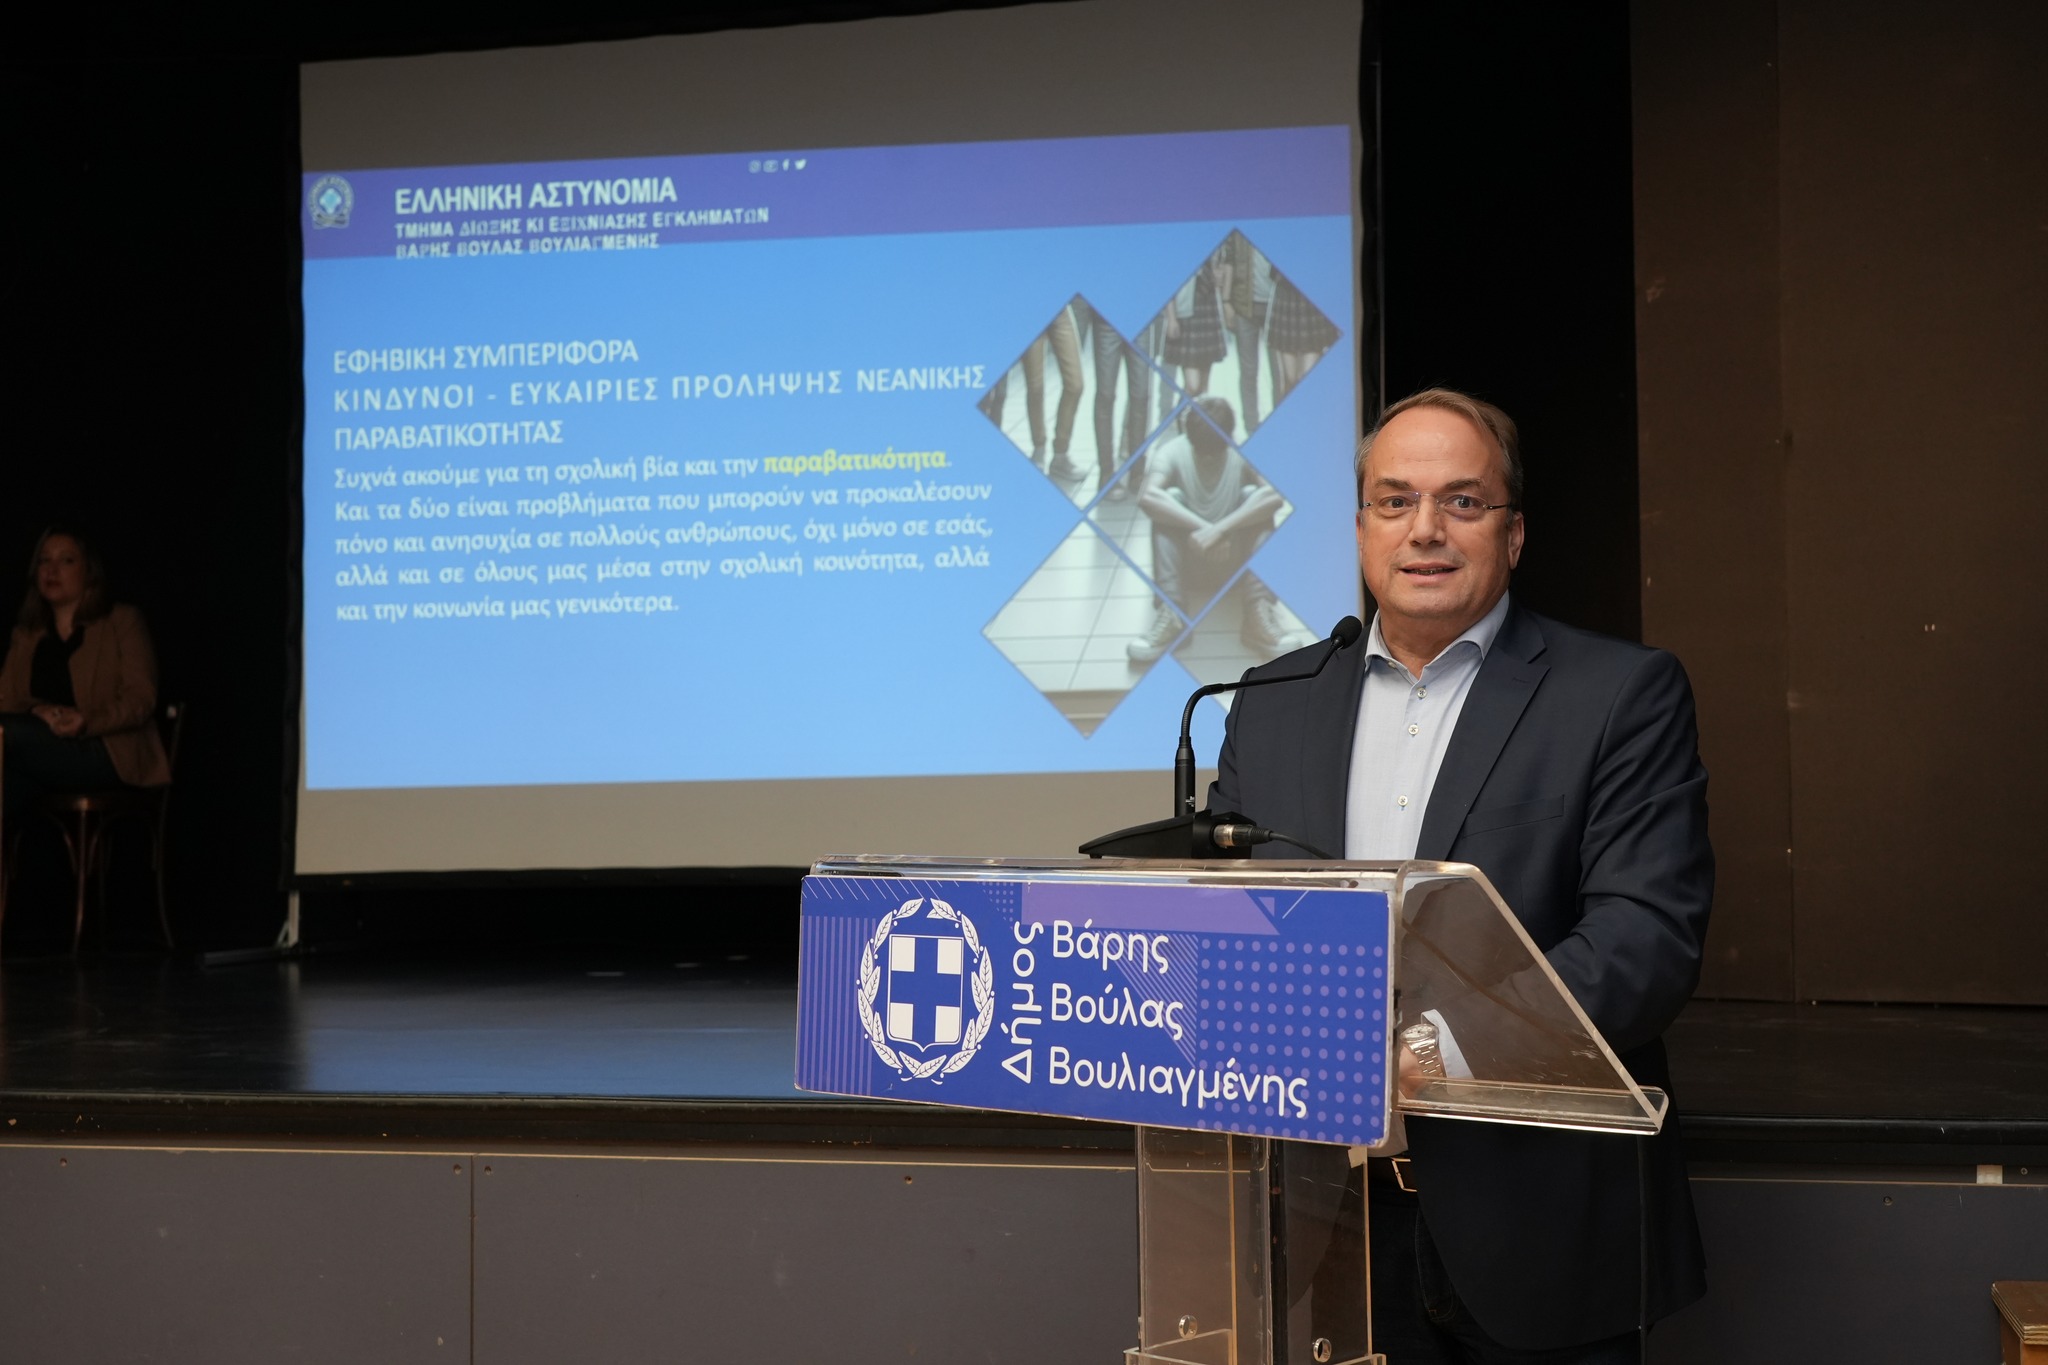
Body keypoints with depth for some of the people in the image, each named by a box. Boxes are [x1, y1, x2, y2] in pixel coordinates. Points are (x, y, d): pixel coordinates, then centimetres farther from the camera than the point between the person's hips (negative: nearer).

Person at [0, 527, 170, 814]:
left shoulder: (122, 621, 12)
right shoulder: (25, 634, 26)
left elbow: (141, 698, 0)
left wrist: (89, 723, -20)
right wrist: (38, 710, -12)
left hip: (110, 755, -4)